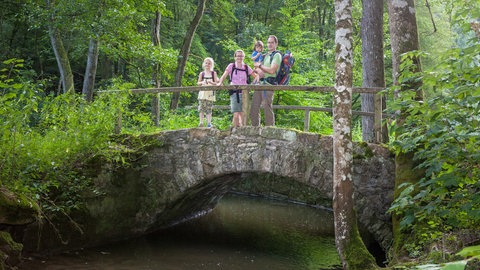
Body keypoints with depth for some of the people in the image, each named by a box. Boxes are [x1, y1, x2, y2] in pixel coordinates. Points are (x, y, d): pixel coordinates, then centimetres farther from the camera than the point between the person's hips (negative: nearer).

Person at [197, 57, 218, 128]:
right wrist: (202, 82, -11)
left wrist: (211, 82, -17)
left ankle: (209, 123, -2)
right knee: (201, 107, -6)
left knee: (209, 108, -3)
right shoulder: (202, 73, 9)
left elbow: (216, 83, 2)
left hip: (210, 92, -1)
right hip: (202, 92, 1)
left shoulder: (213, 73, 6)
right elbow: (198, 83, 10)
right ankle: (201, 122, -5)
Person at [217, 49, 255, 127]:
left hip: (244, 92, 2)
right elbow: (224, 76, -1)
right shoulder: (231, 66, 5)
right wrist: (220, 82, -20)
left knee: (243, 114, -3)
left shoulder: (246, 67, 9)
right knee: (236, 115, -12)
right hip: (234, 92, -2)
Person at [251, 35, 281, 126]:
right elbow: (256, 67, 19)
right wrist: (258, 70, -6)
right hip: (260, 83, 8)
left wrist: (260, 65, -3)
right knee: (254, 108, 8)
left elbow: (272, 70, -15)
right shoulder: (265, 56, 22)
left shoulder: (277, 55, -3)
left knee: (267, 108, -9)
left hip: (268, 84, -8)